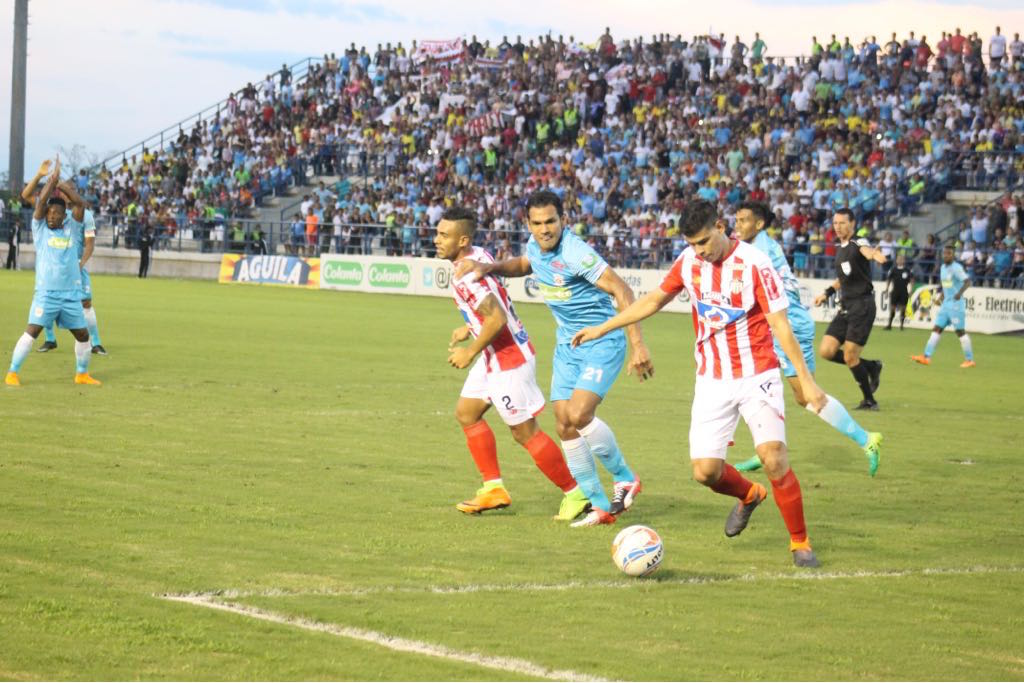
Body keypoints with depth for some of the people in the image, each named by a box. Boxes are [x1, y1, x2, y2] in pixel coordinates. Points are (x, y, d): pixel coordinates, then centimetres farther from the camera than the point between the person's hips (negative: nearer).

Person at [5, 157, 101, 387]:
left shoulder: (72, 229, 9)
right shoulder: (40, 229, 4)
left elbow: (80, 204, -2)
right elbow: (41, 201, -8)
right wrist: (53, 179, -8)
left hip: (71, 294, 3)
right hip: (46, 292, -3)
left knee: (82, 334, 8)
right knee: (32, 331, -14)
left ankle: (82, 374, 26)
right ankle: (12, 374, -10)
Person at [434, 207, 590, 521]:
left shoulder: (467, 275, -24)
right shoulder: (478, 256, 5)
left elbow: (497, 318, -31)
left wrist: (470, 352, -20)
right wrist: (469, 328, 18)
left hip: (509, 359, -11)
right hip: (495, 357, 11)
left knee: (524, 432, -2)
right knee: (466, 413, 14)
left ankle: (575, 493, 7)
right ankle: (493, 488, 19)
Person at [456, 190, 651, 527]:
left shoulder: (576, 253, -24)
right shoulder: (536, 245, 1)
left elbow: (622, 291, -26)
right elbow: (523, 264, 27)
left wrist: (638, 344, -31)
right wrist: (488, 268, 9)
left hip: (602, 343, -8)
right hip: (567, 344, 8)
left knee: (579, 414, -23)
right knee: (564, 424, 0)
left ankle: (625, 480, 0)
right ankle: (599, 505, 10)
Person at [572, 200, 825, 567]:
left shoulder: (754, 263, -14)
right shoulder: (688, 262, 1)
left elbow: (780, 324, -13)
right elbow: (654, 300, 16)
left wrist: (806, 380, -15)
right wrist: (602, 329, 18)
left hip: (756, 376, -4)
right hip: (712, 381, 4)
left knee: (773, 455, -19)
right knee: (706, 471, -4)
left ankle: (800, 543, -1)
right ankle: (749, 496, 31)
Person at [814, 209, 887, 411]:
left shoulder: (858, 243, -10)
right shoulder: (840, 248, 15)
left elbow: (867, 250, -37)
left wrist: (874, 254, -59)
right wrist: (827, 293, 24)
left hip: (862, 305, -8)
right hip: (845, 307, 8)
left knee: (850, 357, -9)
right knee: (826, 351, -1)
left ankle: (869, 400, 9)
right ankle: (871, 367, 17)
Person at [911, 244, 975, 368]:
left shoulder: (956, 268, -13)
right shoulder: (943, 268, 13)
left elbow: (967, 281, -24)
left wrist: (960, 292, -39)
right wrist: (941, 296, 21)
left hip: (956, 305, -8)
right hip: (945, 304, 8)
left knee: (960, 331, -4)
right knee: (936, 329, 2)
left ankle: (970, 360, 4)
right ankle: (926, 357, -1)